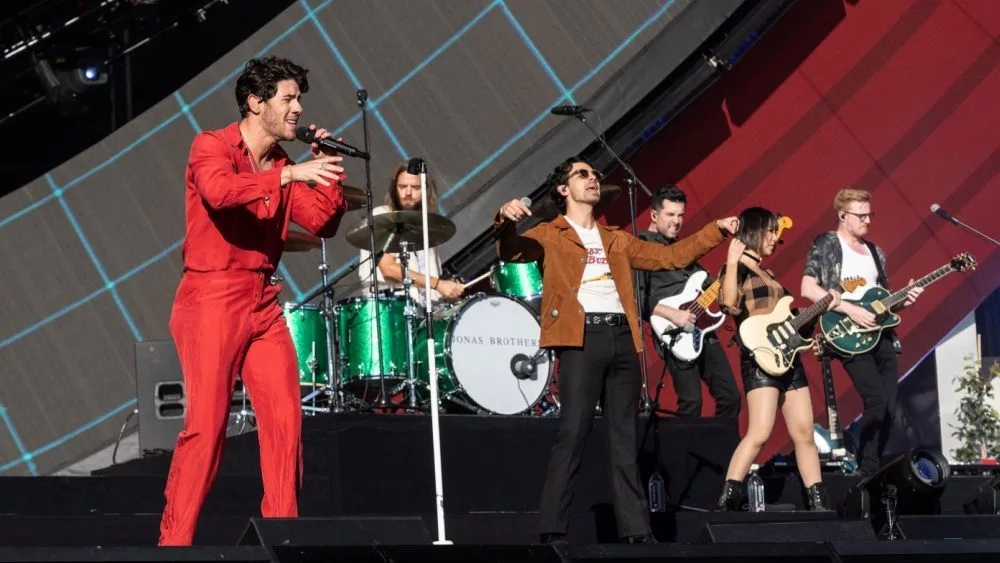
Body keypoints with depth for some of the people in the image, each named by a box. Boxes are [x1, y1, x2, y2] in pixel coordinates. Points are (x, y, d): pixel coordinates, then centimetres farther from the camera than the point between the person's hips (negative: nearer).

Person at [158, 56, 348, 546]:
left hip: (263, 302, 7)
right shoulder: (212, 147, -6)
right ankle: (174, 538, -3)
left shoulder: (283, 166, 13)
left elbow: (323, 223, 9)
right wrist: (290, 175, -32)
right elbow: (219, 191, -28)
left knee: (286, 419, 0)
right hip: (212, 298, -7)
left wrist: (327, 171, -1)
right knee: (207, 424, -9)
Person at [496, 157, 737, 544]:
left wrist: (717, 229, 19)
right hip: (582, 337, -5)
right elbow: (511, 251, -11)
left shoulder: (617, 240, 25)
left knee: (625, 439, 5)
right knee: (572, 435, -11)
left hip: (621, 337, 5)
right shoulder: (550, 235, 8)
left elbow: (671, 256, 26)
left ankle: (636, 529, 7)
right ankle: (553, 531, -8)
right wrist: (505, 222, -32)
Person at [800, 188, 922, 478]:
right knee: (877, 400, -19)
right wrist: (850, 309, -19)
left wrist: (902, 298, 2)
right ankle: (867, 470, -10)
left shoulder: (875, 252, 19)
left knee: (890, 405, 0)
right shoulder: (825, 245, -2)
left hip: (880, 333, 7)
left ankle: (874, 467, 11)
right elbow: (808, 289, -14)